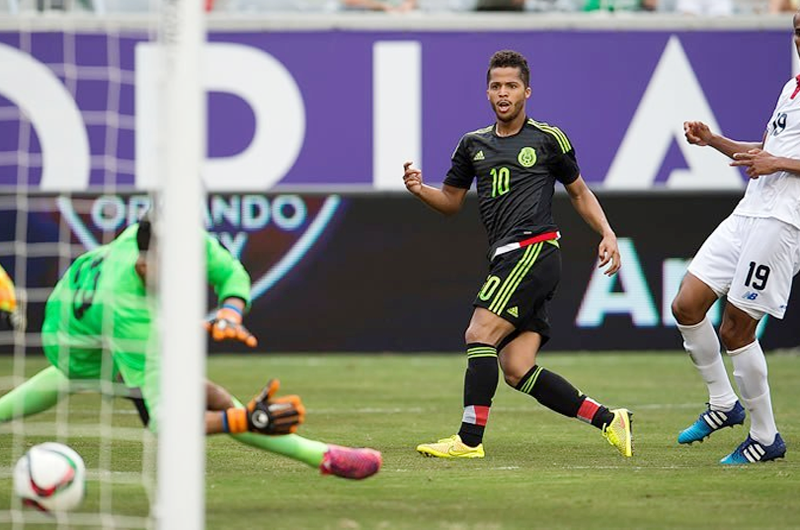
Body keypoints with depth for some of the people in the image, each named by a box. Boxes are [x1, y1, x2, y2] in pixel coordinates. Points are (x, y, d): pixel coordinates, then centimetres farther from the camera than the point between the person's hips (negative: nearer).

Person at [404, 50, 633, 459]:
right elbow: (451, 201, 25)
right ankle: (607, 419, 5)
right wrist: (420, 189, 5)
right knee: (516, 369, -3)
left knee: (479, 335, -18)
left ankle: (469, 439, -18)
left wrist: (607, 233, 4)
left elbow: (578, 191, 16)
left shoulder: (547, 139, 5)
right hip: (505, 258, 6)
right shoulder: (473, 144, 18)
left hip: (534, 252, -6)